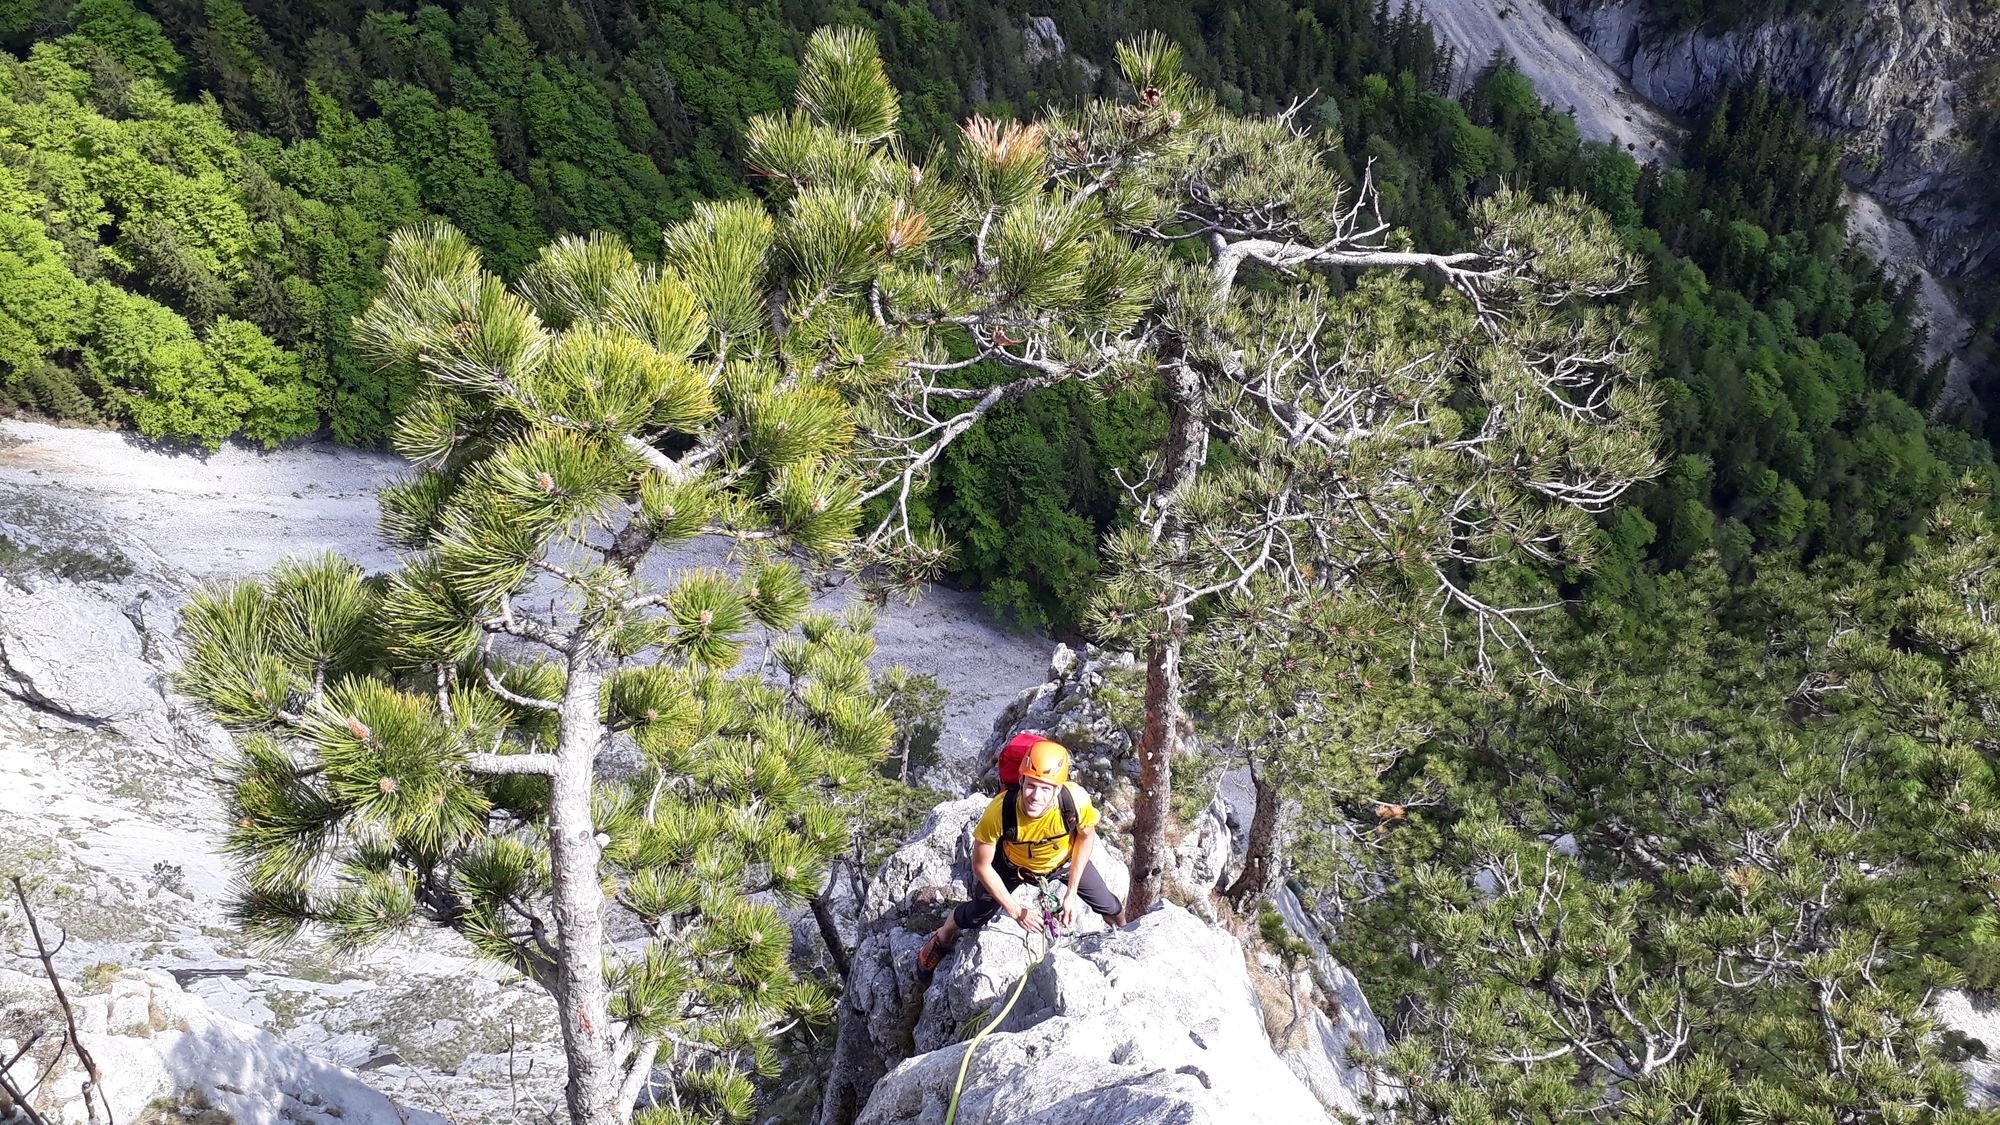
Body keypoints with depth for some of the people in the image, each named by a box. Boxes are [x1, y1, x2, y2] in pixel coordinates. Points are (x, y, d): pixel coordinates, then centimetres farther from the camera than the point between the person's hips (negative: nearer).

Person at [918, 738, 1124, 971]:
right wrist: (1016, 911, -21)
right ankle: (942, 938, 42)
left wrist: (1071, 893, -14)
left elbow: (1086, 836, -15)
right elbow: (981, 866, -24)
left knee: (1109, 907, 9)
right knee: (976, 917, 7)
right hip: (1013, 865, -1)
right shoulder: (1000, 811, -42)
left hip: (1063, 861, 1)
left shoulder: (1076, 799, -40)